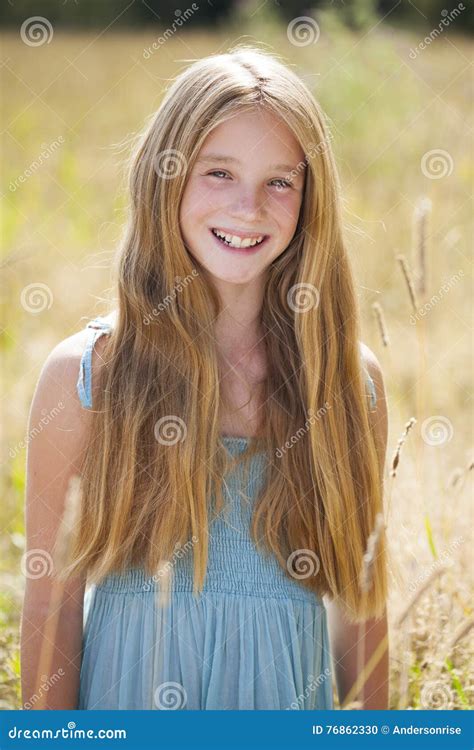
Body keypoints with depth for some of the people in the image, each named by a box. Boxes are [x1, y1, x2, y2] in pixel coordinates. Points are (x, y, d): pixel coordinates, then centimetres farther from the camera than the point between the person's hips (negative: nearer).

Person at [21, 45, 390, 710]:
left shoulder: (350, 379, -3)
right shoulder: (84, 375, -10)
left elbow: (360, 602, 3)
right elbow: (52, 603, -8)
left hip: (289, 704, 2)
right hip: (131, 694, -2)